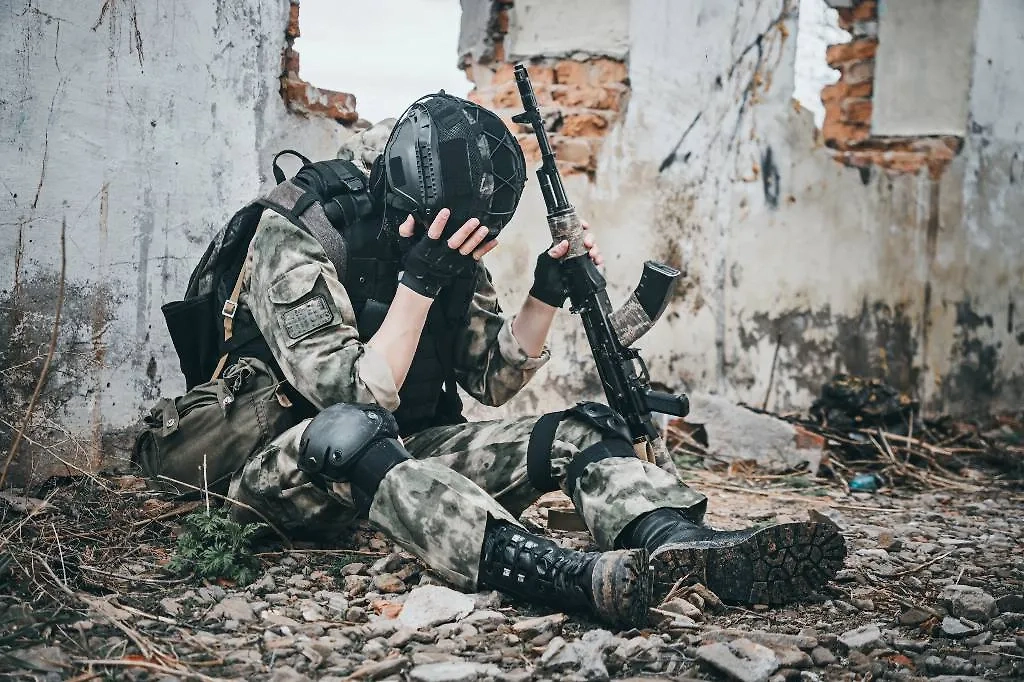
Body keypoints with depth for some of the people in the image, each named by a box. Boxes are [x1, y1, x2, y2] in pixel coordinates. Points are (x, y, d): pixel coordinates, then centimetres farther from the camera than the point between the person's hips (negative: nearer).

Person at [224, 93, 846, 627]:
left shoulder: (449, 248, 2)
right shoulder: (299, 239, -16)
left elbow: (492, 381, 6)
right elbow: (354, 400, -23)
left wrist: (548, 294, -6)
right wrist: (418, 283, -28)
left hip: (413, 453, 6)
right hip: (293, 472, -6)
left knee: (577, 431, -12)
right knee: (350, 432, -41)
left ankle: (686, 545, -41)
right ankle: (580, 577, -59)